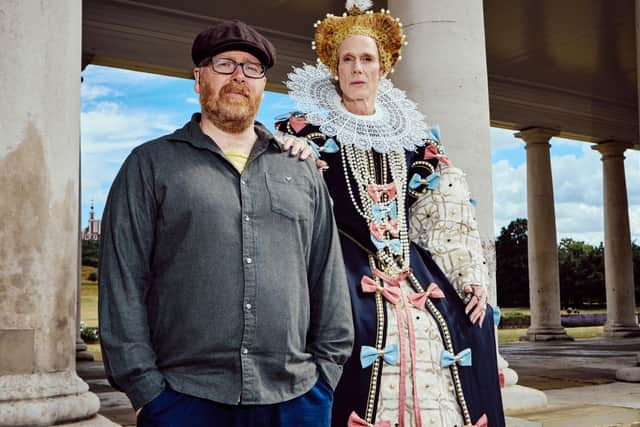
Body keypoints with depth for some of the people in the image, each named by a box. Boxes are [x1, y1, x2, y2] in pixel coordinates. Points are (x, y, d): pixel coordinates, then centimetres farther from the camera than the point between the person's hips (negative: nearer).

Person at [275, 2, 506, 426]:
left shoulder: (411, 132, 14)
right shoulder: (310, 125, 4)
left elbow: (444, 211, 13)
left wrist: (471, 275, 7)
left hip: (410, 265, 5)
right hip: (346, 264, -4)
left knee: (471, 322, -6)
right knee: (362, 324, -30)